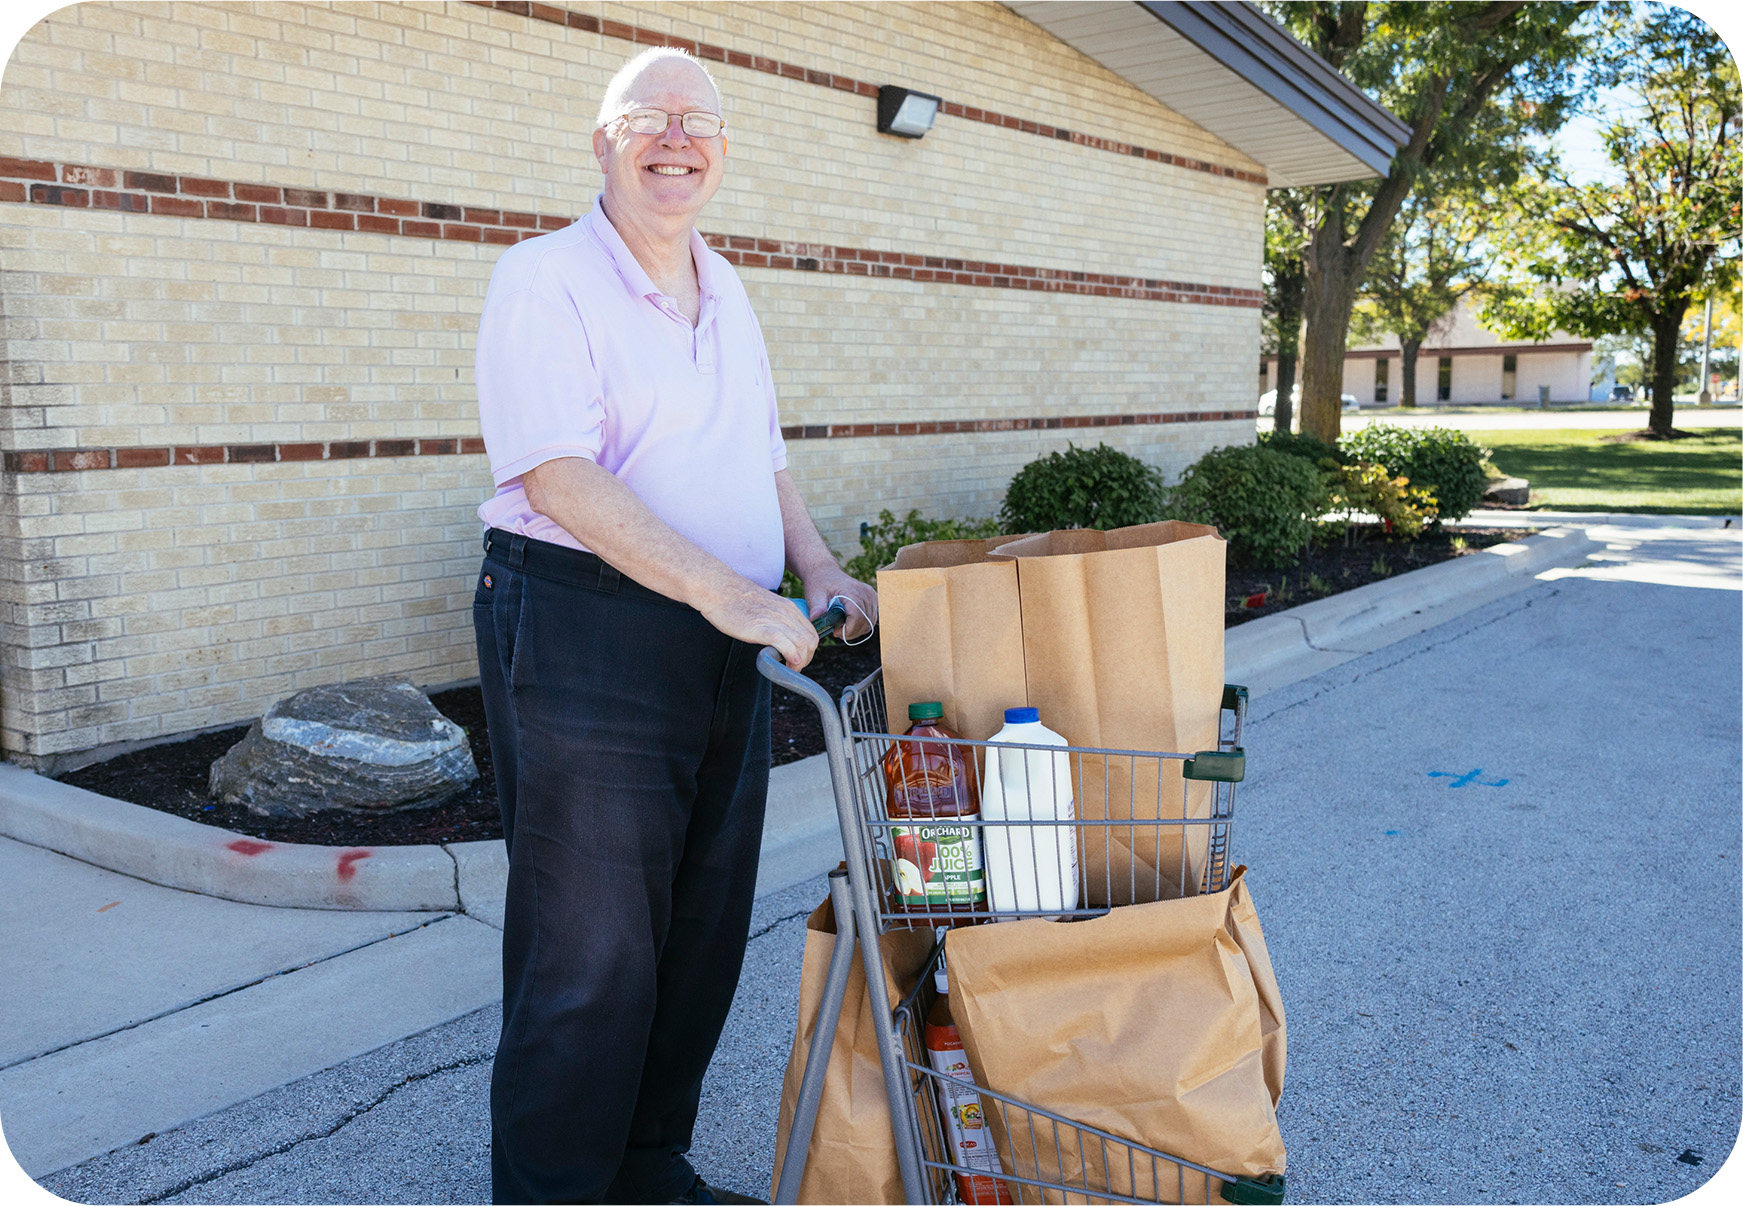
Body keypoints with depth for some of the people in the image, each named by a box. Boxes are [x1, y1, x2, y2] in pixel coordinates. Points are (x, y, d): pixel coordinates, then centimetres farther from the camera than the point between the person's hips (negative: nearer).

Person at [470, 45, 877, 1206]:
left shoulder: (724, 287, 17)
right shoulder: (545, 279, -8)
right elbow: (561, 477, -20)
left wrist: (817, 566, 9)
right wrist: (728, 592, -25)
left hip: (724, 647, 8)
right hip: (583, 639, -8)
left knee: (702, 934, 15)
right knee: (590, 956, -1)